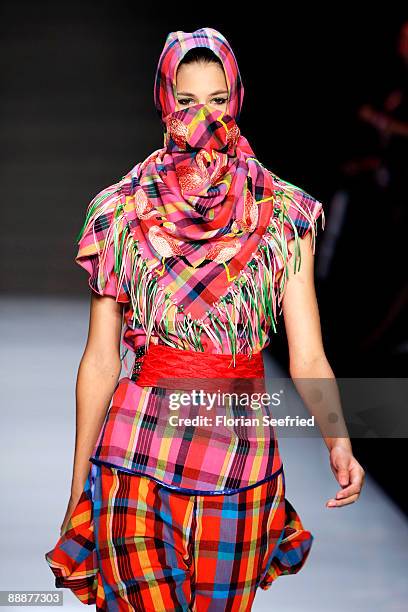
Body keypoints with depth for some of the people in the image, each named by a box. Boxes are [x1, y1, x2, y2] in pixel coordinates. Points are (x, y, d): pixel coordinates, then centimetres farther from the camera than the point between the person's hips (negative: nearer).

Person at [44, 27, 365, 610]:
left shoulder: (281, 215, 4)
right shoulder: (124, 213, 4)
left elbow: (307, 355, -3)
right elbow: (100, 360, 5)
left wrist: (337, 439, -21)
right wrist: (78, 487, 4)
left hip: (241, 452, 1)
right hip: (138, 447, -1)